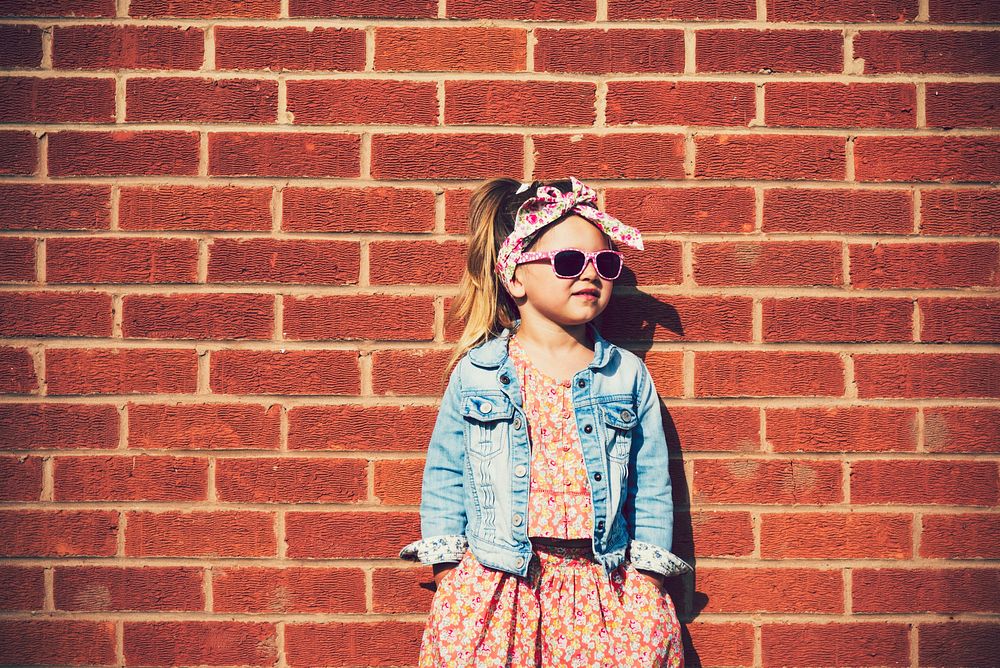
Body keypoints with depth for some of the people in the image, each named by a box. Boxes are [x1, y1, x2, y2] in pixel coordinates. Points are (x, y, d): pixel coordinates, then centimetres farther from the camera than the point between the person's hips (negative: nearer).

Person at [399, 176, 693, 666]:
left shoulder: (628, 375, 5)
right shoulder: (475, 373, 2)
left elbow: (651, 484, 8)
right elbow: (444, 477, 8)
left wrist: (647, 578, 2)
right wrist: (449, 570, 3)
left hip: (602, 584, 1)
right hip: (495, 584, -1)